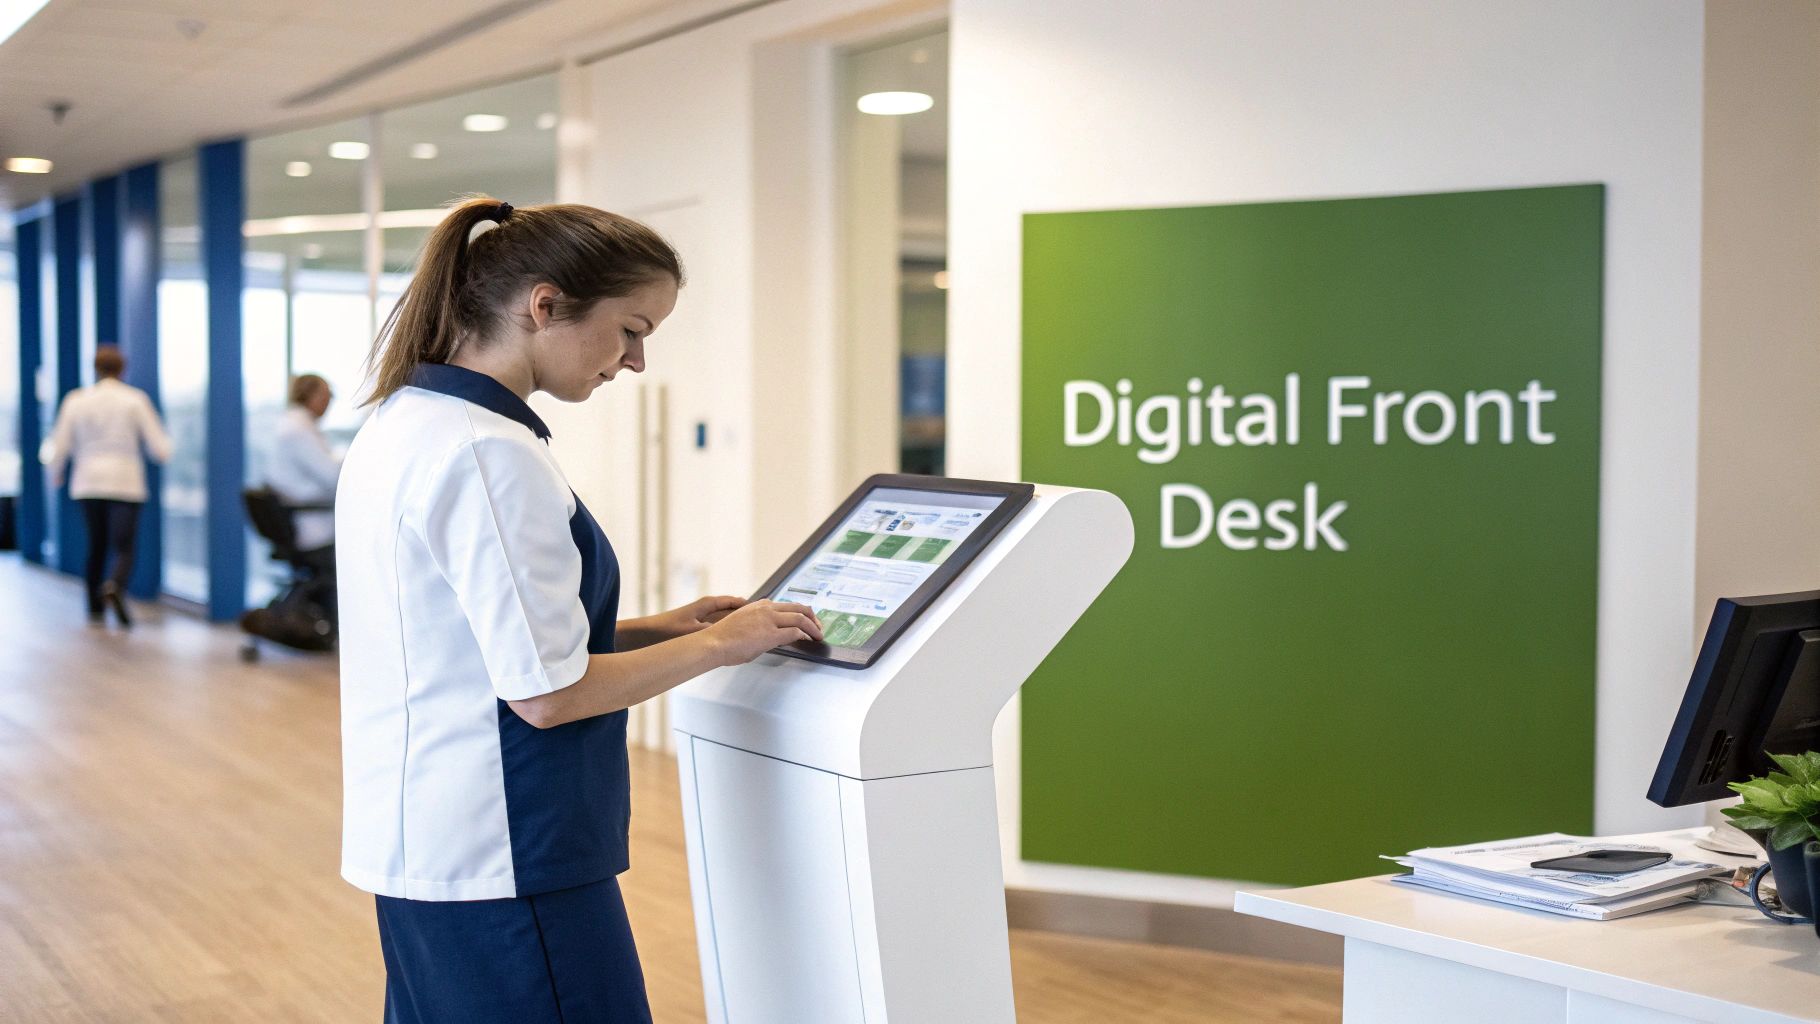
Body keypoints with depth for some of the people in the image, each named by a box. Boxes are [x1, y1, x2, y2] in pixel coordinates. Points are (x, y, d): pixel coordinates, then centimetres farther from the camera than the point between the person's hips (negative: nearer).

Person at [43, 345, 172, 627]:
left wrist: (55, 475, 21)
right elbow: (160, 449, -6)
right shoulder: (136, 400, -4)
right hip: (126, 485, -3)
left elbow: (59, 448, 1)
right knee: (124, 550, -4)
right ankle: (115, 586, -34)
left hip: (88, 485, 3)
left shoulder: (76, 400, 1)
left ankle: (95, 609, 21)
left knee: (96, 547, 18)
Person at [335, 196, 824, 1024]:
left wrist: (655, 630, 10)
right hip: (498, 860, -10)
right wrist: (716, 646, -8)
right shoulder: (489, 453, -21)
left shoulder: (403, 422, 10)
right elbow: (545, 694, -21)